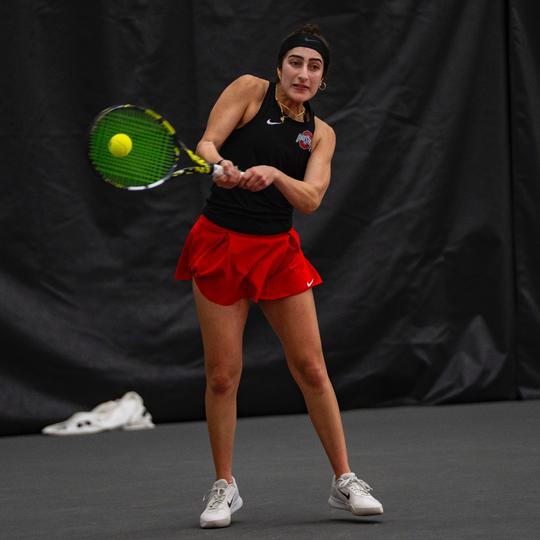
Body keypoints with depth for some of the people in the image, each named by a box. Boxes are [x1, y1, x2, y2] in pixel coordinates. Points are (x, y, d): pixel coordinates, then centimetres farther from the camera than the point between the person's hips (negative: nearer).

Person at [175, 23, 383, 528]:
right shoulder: (250, 89, -1)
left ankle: (344, 481, 10)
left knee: (310, 367, 0)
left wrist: (273, 174, -26)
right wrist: (221, 166, -33)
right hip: (221, 242, -3)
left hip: (278, 249, 3)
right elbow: (206, 142, -11)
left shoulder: (320, 134, 8)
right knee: (222, 374, -1)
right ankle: (224, 487, 14)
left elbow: (310, 198, -7)